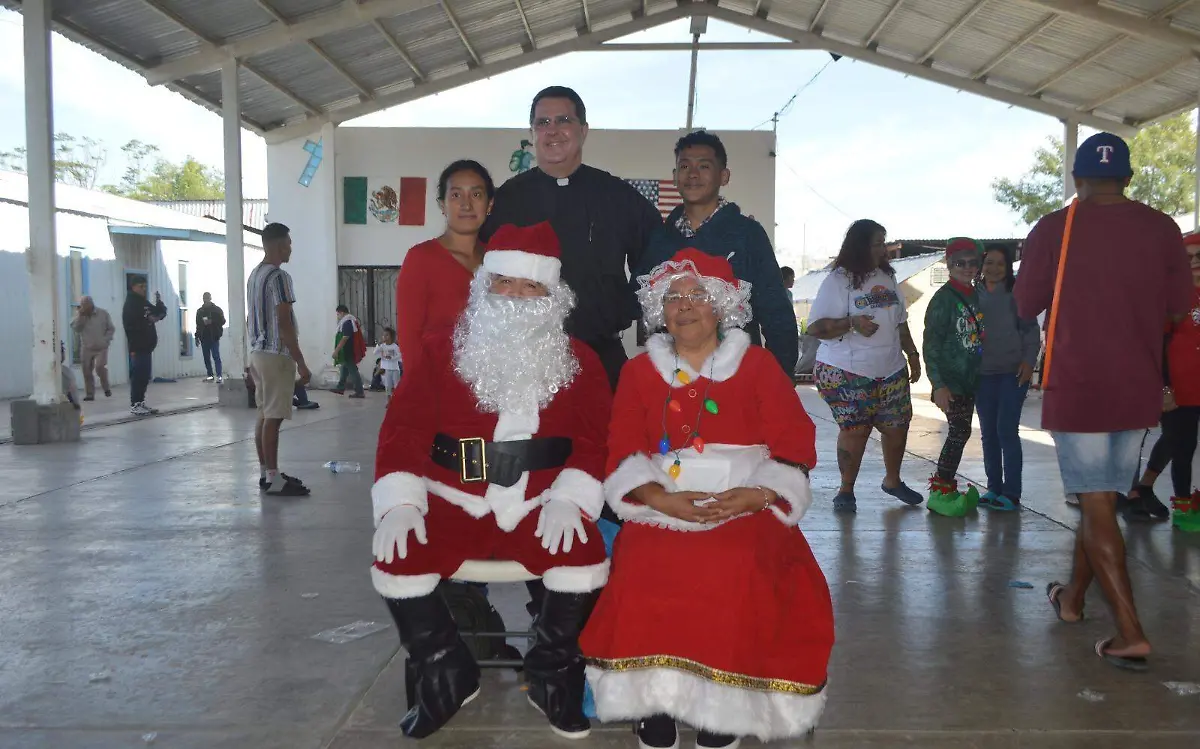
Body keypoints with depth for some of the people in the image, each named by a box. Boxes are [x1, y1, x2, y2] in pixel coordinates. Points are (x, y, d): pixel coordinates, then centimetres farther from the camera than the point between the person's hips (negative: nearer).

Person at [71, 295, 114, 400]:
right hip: (86, 348, 3)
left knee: (100, 367, -20)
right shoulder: (79, 314, 5)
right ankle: (89, 394, 11)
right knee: (87, 372, 2)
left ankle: (106, 388, 3)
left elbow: (111, 329, 0)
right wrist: (81, 316, -15)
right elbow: (75, 328, -6)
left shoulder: (103, 313, -2)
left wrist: (105, 341, -11)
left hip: (101, 348, -3)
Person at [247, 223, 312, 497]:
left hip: (258, 353, 10)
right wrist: (301, 363, -18)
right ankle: (273, 479, -3)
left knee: (264, 415, 12)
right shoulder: (278, 276, -16)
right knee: (273, 418, -7)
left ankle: (265, 473, 19)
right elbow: (284, 325, -20)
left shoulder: (254, 274, 14)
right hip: (276, 355, -10)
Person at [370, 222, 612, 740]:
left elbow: (595, 438, -2)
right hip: (455, 502, 1)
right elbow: (405, 429, 0)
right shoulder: (441, 353, 6)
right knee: (397, 562, -22)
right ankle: (446, 677, 5)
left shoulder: (579, 361, 7)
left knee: (586, 558, -27)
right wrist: (399, 502, -14)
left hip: (542, 505, 0)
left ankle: (551, 677, 3)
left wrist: (569, 498, -19)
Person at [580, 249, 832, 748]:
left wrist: (757, 495, -16)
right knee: (645, 570, -30)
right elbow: (623, 454, 4)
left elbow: (795, 444, 1)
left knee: (740, 570, -32)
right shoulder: (639, 371, 13)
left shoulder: (758, 365, 9)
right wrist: (662, 499, -15)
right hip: (663, 508, 1)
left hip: (745, 508, -1)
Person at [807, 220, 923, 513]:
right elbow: (815, 327, -14)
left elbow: (900, 322, 21)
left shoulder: (887, 278, 11)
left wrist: (912, 354, 19)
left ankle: (892, 480, 31)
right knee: (854, 430, -6)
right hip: (846, 373, -6)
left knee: (897, 426, 9)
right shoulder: (838, 281, -9)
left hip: (891, 370, 6)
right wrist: (851, 323, -25)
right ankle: (846, 490, 11)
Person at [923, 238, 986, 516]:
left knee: (960, 433, 9)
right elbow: (931, 344, -13)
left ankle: (946, 488, 17)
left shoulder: (977, 296, 11)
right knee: (960, 432, -11)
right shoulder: (943, 298, -10)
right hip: (950, 380, -7)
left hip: (970, 378, 7)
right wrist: (938, 384, -18)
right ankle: (939, 493, -4)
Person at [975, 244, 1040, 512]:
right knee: (988, 433, 9)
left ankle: (1011, 493, -1)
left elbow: (1031, 329, -2)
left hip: (1013, 372, -4)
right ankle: (994, 488, 19)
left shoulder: (1015, 294, -2)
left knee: (1006, 430, -8)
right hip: (982, 374, 4)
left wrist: (1029, 360, -13)